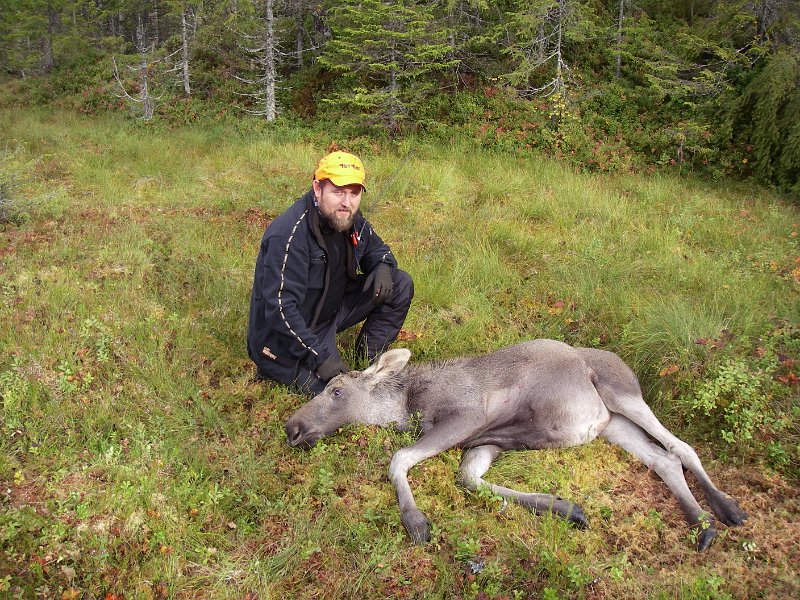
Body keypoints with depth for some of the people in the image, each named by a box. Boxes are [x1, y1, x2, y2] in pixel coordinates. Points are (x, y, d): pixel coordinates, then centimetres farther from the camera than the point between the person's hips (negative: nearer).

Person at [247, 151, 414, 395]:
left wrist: (383, 267, -11)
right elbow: (280, 309, -31)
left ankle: (368, 357, 7)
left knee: (401, 285, -1)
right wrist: (320, 356, -31)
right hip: (285, 336, -8)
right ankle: (278, 369, 4)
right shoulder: (288, 235, -30)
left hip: (331, 310, 8)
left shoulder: (349, 219, -5)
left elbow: (377, 249, 14)